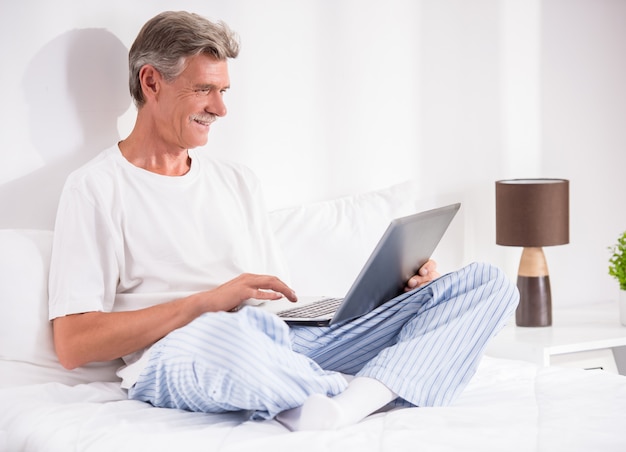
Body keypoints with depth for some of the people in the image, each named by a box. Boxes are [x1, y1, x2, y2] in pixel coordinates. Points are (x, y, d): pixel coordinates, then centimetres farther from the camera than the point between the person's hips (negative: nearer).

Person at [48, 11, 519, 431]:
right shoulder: (97, 188, 7)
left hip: (295, 344, 7)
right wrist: (206, 302, -11)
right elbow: (73, 345, -4)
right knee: (209, 339, -46)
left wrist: (402, 294, 7)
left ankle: (339, 406, -32)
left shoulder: (238, 182, 28)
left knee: (488, 282, -7)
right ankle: (381, 390, -20)